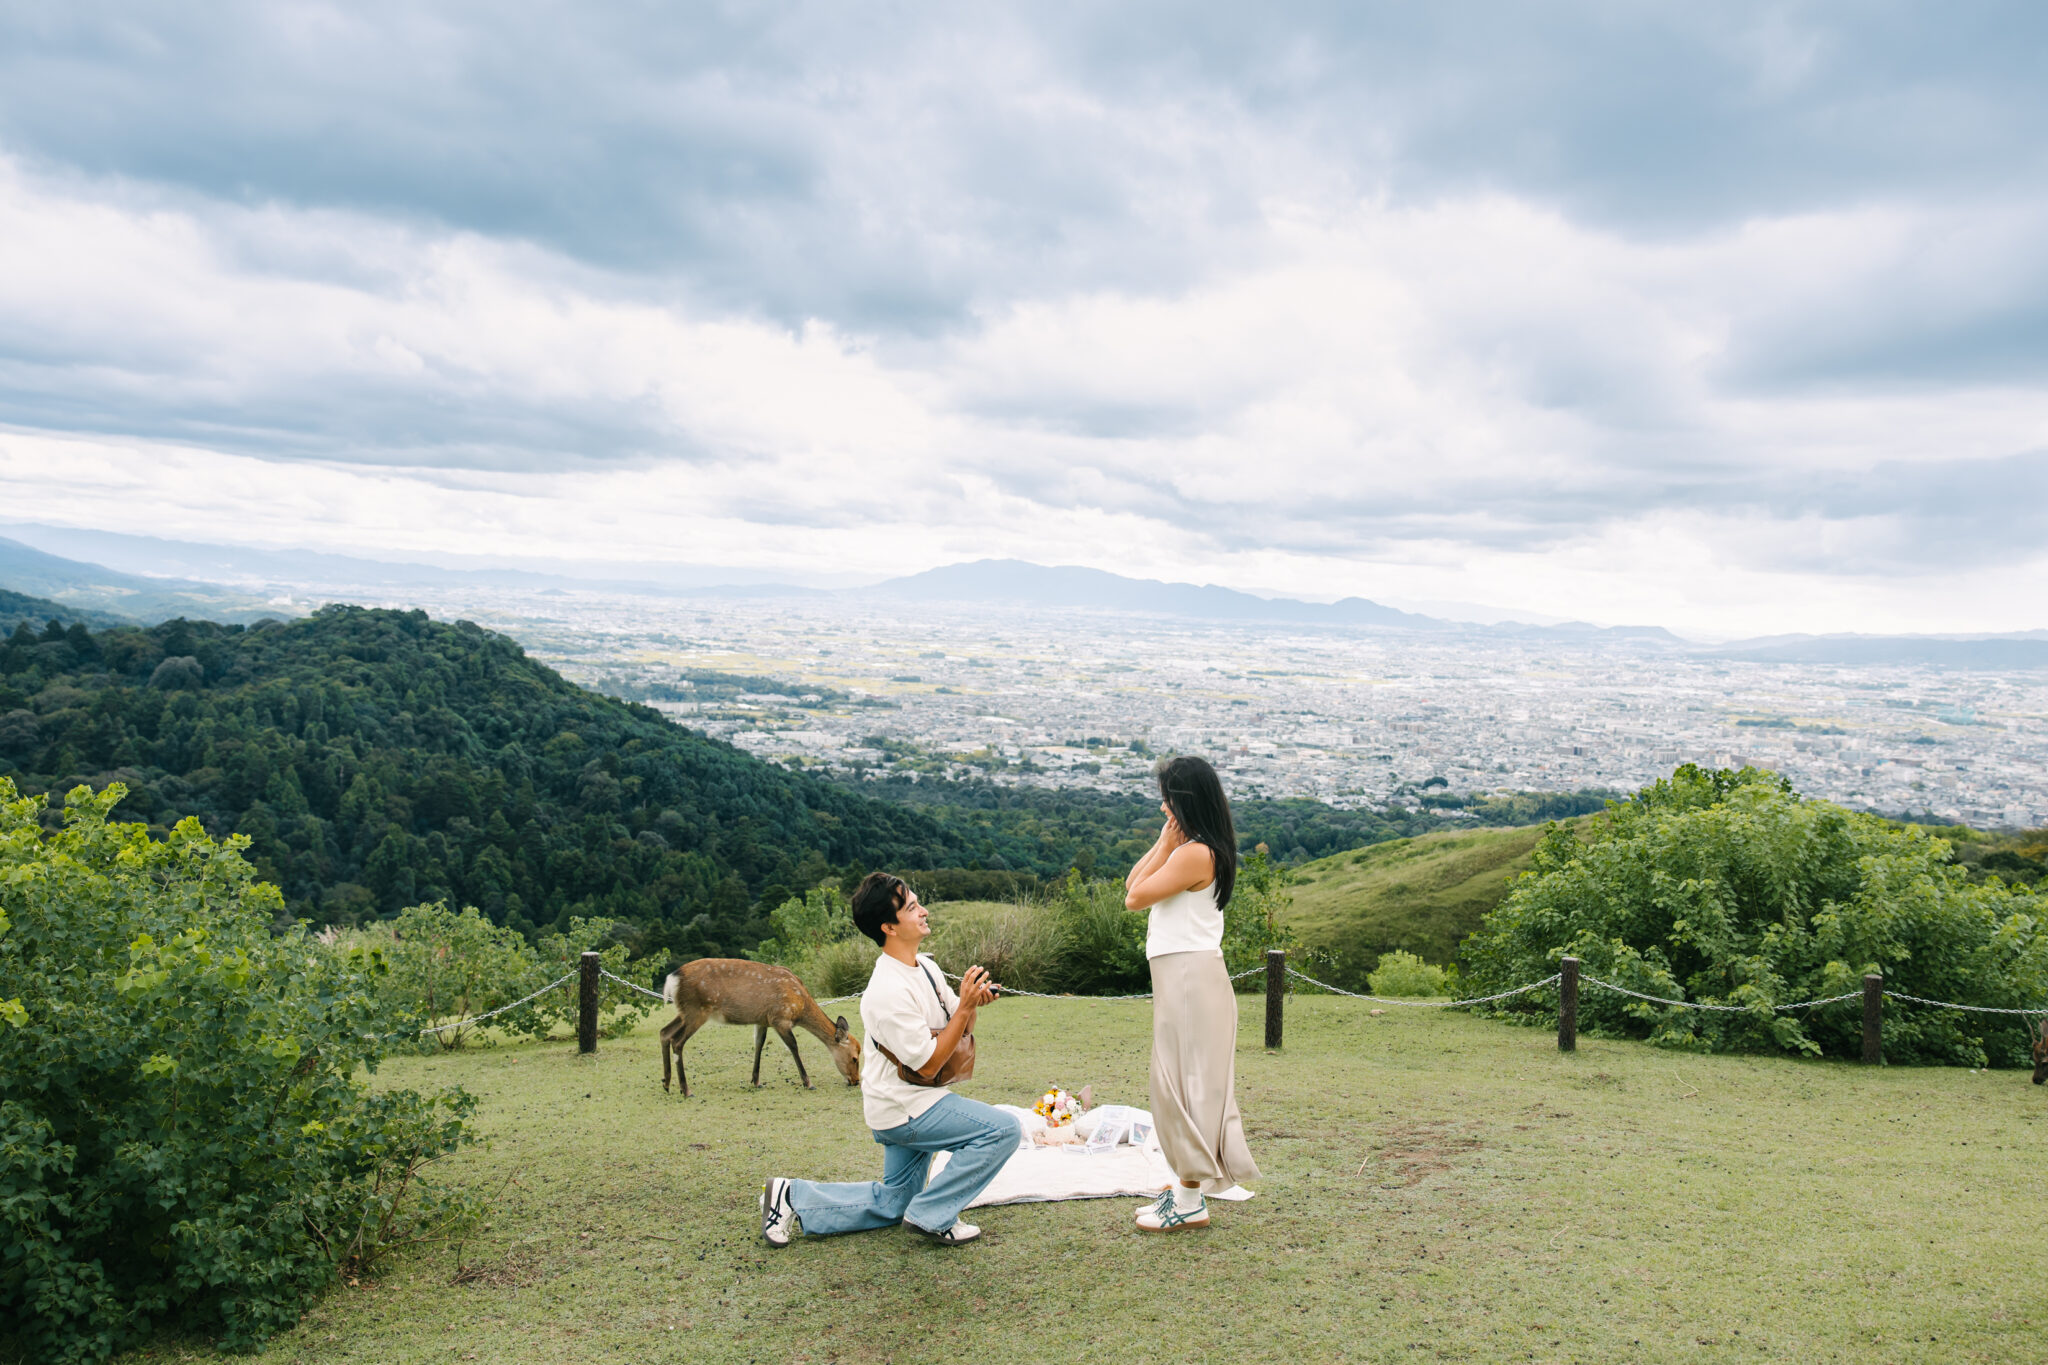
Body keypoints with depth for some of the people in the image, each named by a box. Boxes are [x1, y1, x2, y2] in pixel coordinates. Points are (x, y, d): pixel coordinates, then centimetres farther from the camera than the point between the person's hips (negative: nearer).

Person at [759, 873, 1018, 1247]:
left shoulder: (925, 966, 4)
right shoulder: (889, 992, -25)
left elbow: (960, 1031, 11)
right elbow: (929, 1064, -23)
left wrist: (972, 1002, -11)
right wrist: (965, 1006, -26)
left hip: (909, 1105, 10)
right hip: (904, 1108, -9)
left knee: (890, 1205, 19)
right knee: (1003, 1129, -17)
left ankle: (792, 1197, 18)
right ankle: (931, 1214, -8)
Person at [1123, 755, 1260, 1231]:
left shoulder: (1194, 853, -17)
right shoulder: (1189, 849, 14)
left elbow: (1135, 898, -13)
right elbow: (1131, 886, 12)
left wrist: (1166, 844, -9)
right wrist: (1163, 843, 5)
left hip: (1190, 977, -10)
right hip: (1181, 977, 10)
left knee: (1185, 1082, -4)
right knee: (1183, 1083, 16)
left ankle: (1191, 1201, 4)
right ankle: (1188, 1186, 25)